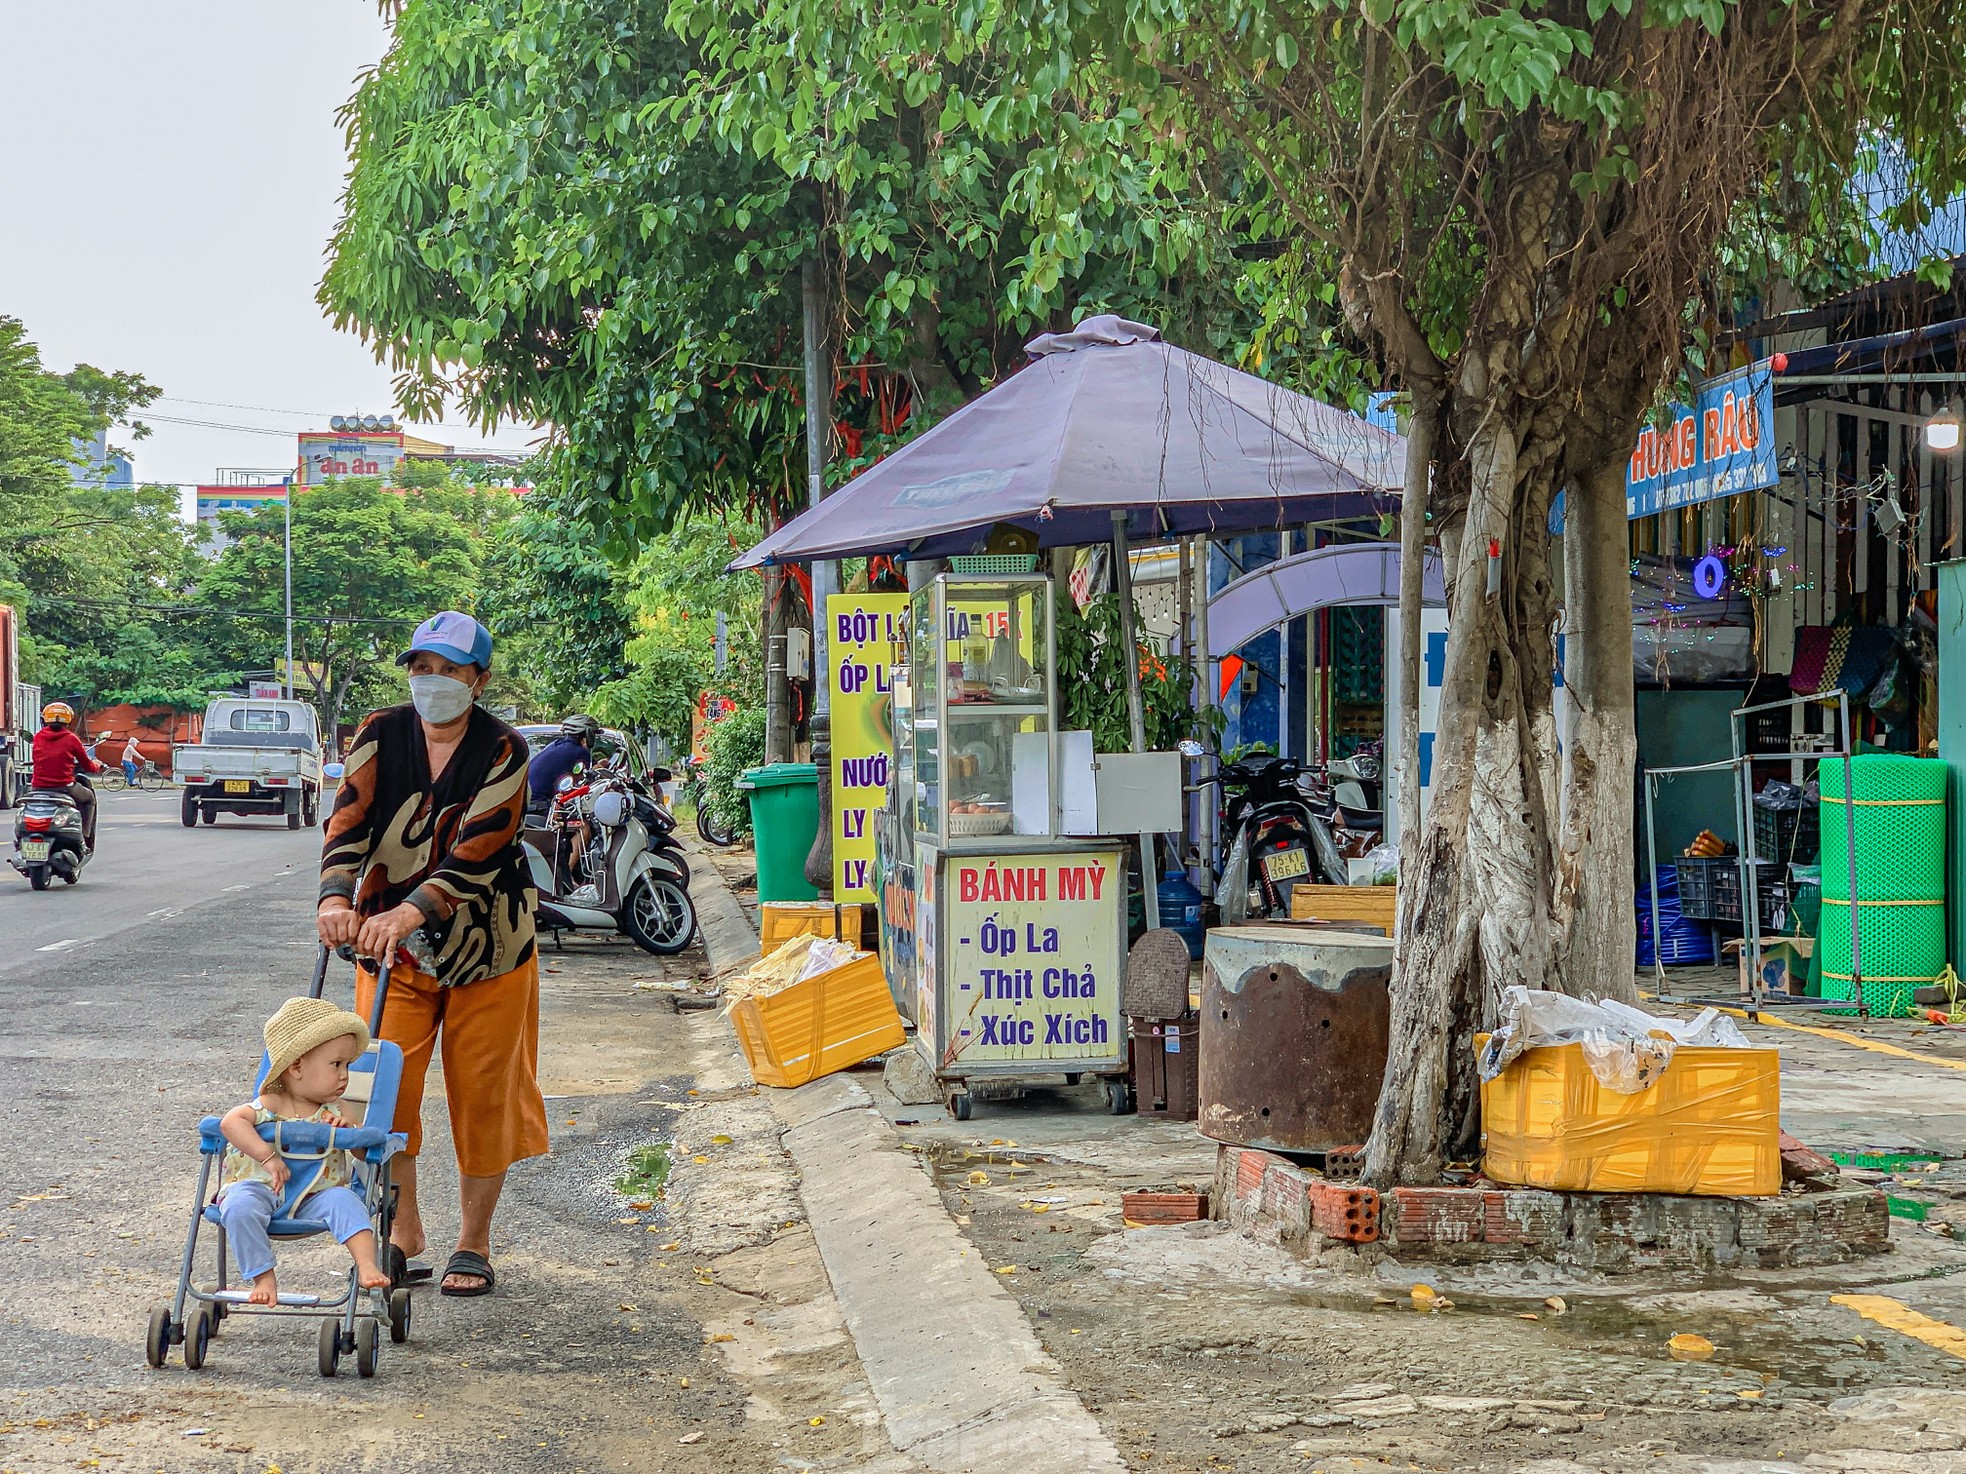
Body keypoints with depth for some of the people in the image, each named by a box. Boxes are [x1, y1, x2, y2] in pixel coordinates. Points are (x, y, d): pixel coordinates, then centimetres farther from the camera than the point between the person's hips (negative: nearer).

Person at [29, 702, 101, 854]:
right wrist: (97, 766, 30)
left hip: (39, 787, 3)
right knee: (89, 797, 26)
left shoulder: (38, 737, 5)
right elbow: (87, 765, 6)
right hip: (64, 787, -3)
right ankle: (85, 838, 17)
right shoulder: (71, 739, -2)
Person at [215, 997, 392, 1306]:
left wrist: (347, 1130, -15)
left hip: (315, 1196, 3)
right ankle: (263, 1278, -23)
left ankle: (367, 1265, -33)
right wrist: (267, 1156, -31)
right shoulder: (270, 1106, -8)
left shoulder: (335, 1112, 6)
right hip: (261, 1188, -3)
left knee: (343, 1199, -25)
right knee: (239, 1208, -32)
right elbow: (231, 1121, -23)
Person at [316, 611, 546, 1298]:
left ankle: (473, 1243, 18)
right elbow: (349, 819, -13)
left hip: (484, 944, -2)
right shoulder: (381, 736, -3)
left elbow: (479, 848, -23)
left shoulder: (503, 751, -12)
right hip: (390, 940, 2)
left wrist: (411, 910, -37)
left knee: (482, 1095, 4)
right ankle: (403, 1234, 14)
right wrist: (337, 897, -32)